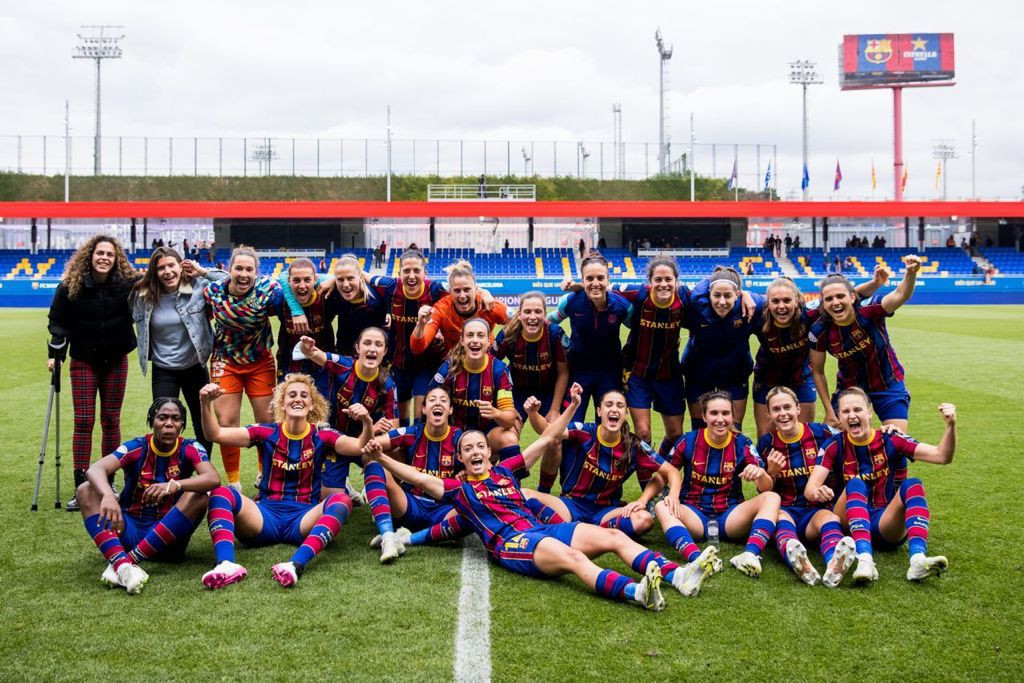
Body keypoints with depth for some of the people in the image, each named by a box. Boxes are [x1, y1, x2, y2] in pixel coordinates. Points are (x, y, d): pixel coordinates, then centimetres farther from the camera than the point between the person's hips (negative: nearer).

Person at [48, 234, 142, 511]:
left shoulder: (127, 283, -9)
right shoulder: (70, 286, -9)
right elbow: (57, 320, 0)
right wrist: (55, 351, -13)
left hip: (115, 361, 1)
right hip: (83, 361, -1)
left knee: (111, 421, 7)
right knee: (83, 421, -3)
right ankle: (81, 488, 2)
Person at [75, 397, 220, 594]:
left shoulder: (189, 449, -6)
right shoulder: (137, 448, -8)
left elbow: (214, 478, -25)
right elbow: (95, 469, -25)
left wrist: (175, 485, -43)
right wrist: (108, 495, -47)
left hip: (169, 537, 0)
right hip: (130, 531, 0)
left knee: (199, 496, -26)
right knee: (86, 491, -21)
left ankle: (131, 559, -29)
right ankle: (122, 565, -43)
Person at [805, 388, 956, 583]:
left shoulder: (890, 441, 0)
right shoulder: (835, 446, 0)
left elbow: (941, 456, -9)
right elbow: (810, 488, -12)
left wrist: (951, 426, -27)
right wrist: (818, 492, -36)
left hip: (888, 526, 1)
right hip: (851, 523, 0)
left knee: (913, 485, -25)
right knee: (855, 485, -28)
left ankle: (918, 560, -46)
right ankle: (864, 559, -50)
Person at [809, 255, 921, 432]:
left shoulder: (869, 311, -25)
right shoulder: (820, 331, -19)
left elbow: (900, 295, -45)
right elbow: (818, 372, -6)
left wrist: (910, 274, -65)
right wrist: (829, 411, -6)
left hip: (888, 386, -2)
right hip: (849, 388, 2)